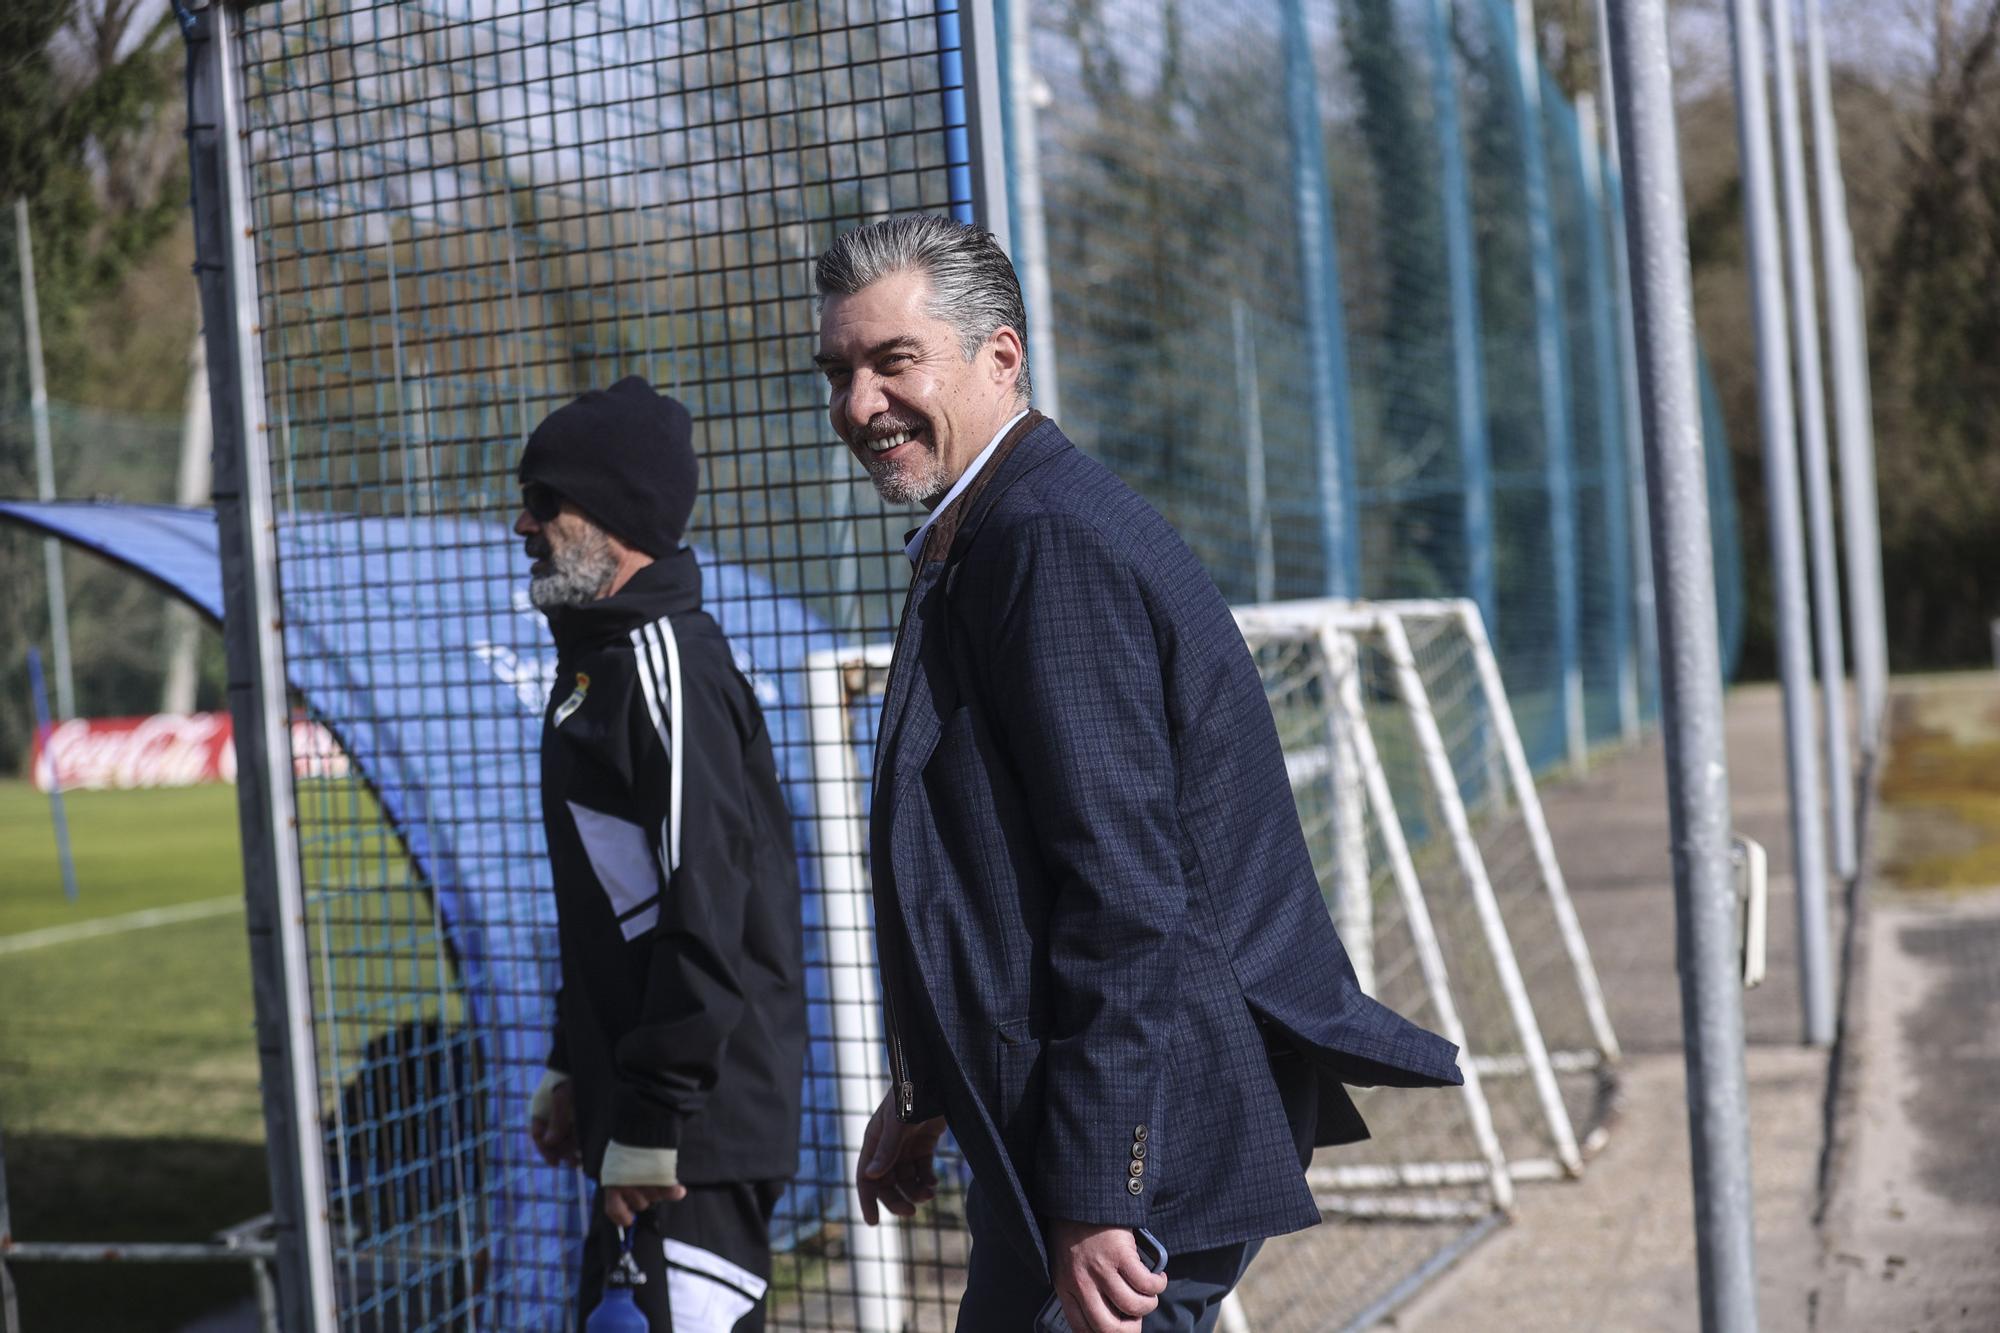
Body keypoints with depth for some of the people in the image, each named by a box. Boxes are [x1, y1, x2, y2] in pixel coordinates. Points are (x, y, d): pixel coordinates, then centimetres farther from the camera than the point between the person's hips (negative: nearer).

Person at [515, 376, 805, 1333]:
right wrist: (572, 1071, 21)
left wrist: (654, 1124, -22)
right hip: (635, 1109, 11)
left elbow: (706, 917, -22)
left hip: (697, 1134, -11)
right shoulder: (594, 662, 16)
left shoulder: (669, 665, -16)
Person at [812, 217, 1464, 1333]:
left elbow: (1124, 896, -23)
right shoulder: (989, 539, 15)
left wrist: (1093, 1199, -23)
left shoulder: (1048, 544, -18)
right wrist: (925, 1094, 25)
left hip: (1137, 1156, -10)